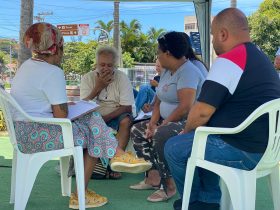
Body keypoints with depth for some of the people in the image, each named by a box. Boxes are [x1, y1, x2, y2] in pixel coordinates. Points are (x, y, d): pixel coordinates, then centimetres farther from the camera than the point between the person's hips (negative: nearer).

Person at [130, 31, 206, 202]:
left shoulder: (188, 71, -19)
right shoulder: (167, 71, 12)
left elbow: (185, 107, -28)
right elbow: (159, 100, 13)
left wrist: (162, 125, -20)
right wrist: (153, 122, -2)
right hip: (169, 121, 11)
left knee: (160, 135, -35)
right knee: (138, 130, 8)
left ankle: (169, 186, -20)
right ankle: (154, 175, 0)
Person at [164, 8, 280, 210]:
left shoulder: (228, 60, -18)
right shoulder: (260, 58, 13)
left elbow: (202, 111, -20)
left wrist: (186, 131, 1)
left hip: (244, 151, -10)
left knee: (174, 147, 2)